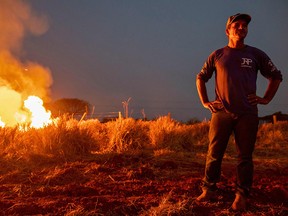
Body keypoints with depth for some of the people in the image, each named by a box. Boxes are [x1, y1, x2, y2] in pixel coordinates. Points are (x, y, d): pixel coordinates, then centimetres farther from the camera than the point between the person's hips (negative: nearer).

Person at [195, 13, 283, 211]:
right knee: (214, 154, 1)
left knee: (245, 157, 2)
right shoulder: (217, 55, 8)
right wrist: (205, 102, 7)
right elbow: (200, 78, 16)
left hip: (247, 114, 0)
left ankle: (242, 196, 10)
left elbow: (276, 76, 15)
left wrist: (266, 99, 5)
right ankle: (209, 190, 12)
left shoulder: (256, 55, 7)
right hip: (221, 113, 0)